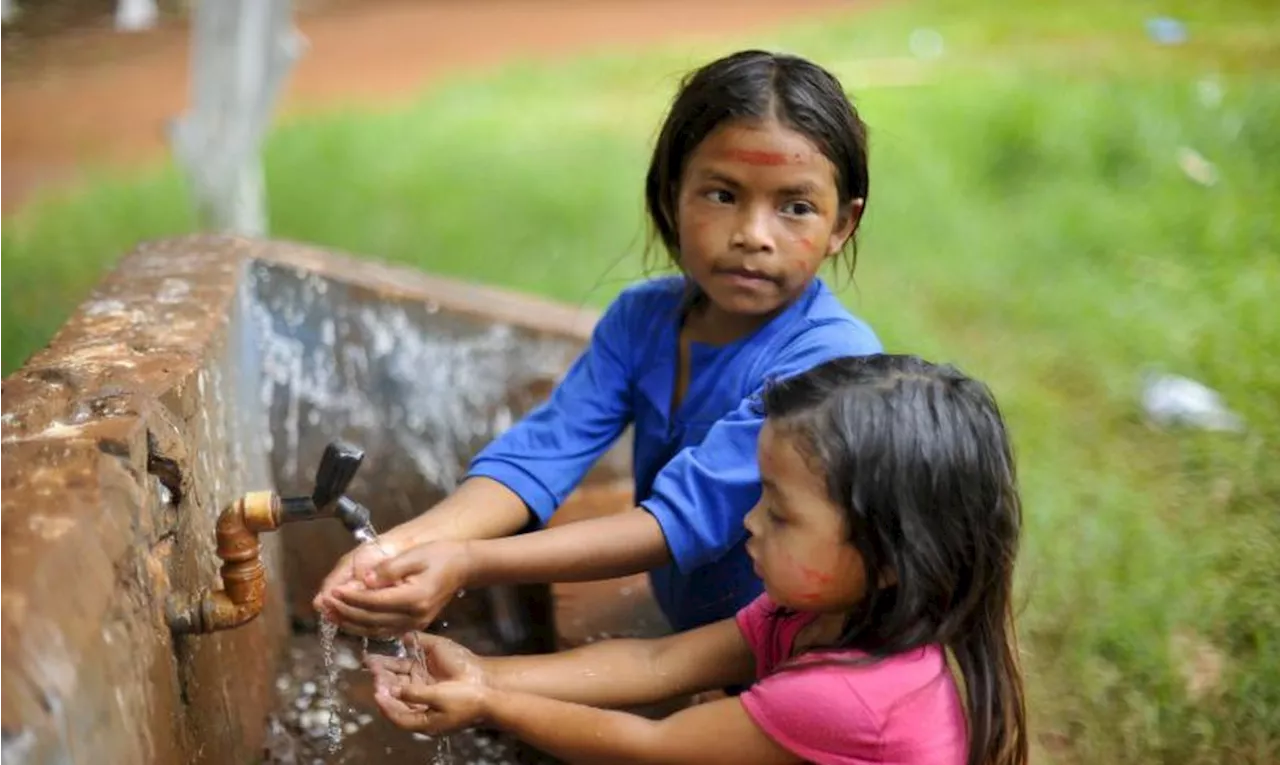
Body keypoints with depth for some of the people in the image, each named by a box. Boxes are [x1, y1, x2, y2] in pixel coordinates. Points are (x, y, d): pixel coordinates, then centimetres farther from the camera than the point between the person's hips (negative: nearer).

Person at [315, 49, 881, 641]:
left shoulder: (833, 359, -24)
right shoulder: (642, 317, -6)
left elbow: (686, 517, -29)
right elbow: (540, 452, -15)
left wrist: (470, 565, -37)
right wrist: (404, 544, -33)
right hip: (689, 638, 5)